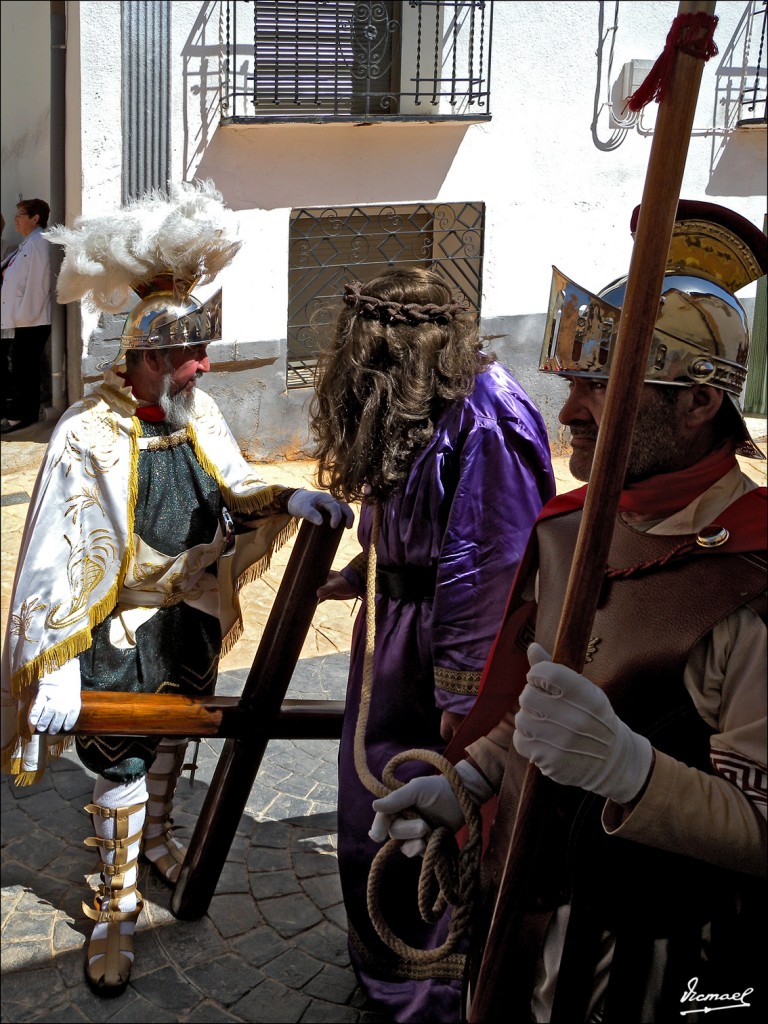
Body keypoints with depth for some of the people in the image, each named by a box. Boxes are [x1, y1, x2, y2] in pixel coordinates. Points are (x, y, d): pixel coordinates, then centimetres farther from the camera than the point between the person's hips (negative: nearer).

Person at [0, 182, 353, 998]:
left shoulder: (198, 416, -6)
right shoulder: (88, 437, -25)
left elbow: (230, 488, 10)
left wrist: (287, 499, -11)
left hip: (191, 615, 6)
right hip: (120, 626, -6)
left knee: (173, 733, 25)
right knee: (122, 763, 3)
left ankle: (154, 835, 53)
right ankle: (116, 907, 23)